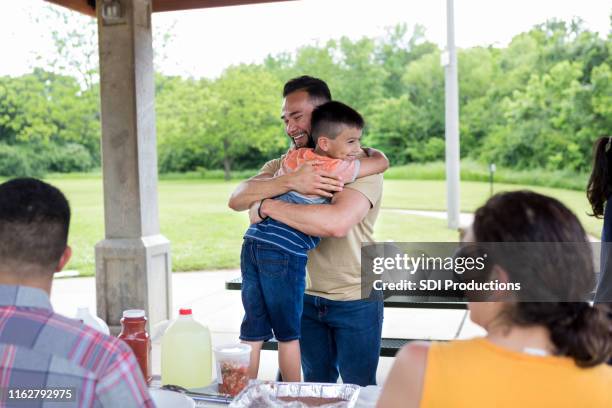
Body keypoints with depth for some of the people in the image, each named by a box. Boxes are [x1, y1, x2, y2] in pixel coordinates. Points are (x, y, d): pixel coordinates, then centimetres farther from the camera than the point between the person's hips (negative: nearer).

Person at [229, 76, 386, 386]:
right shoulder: (283, 165, 3)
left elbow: (337, 222, -32)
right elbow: (236, 199, -14)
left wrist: (267, 206, -23)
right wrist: (290, 182, -30)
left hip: (355, 301, -4)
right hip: (307, 297, 5)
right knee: (316, 387, 18)